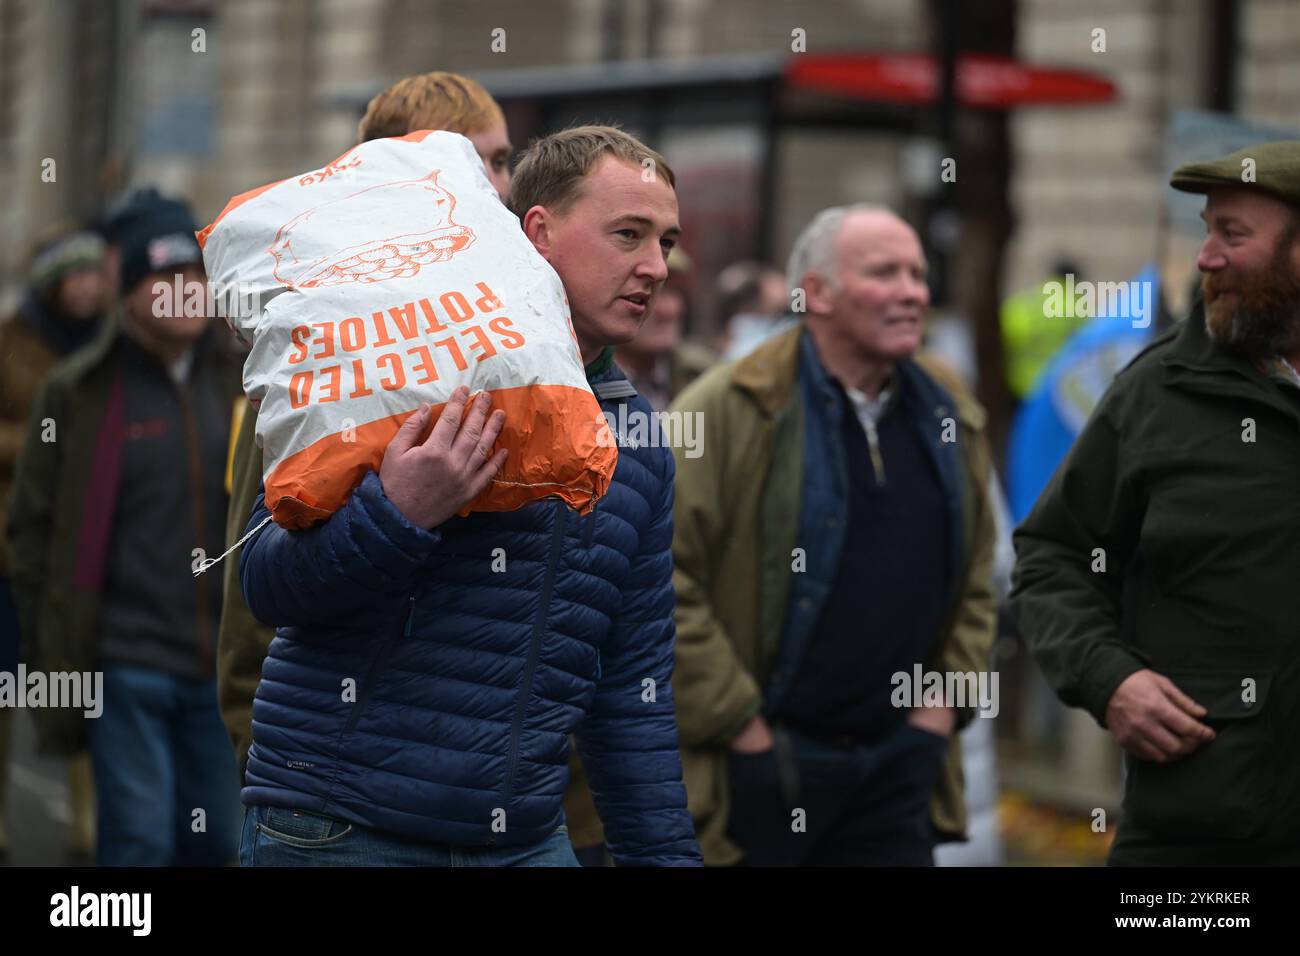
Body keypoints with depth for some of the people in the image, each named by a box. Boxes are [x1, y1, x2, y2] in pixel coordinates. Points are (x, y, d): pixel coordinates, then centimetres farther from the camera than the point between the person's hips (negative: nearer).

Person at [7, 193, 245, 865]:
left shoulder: (237, 381, 8)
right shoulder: (76, 393, -2)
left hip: (217, 662, 4)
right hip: (125, 665, -4)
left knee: (217, 837, 10)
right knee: (140, 838, -5)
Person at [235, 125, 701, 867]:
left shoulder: (637, 439, 12)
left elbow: (634, 691, 15)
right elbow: (266, 582, -12)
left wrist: (666, 854, 10)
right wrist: (395, 515, -28)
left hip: (525, 836, 5)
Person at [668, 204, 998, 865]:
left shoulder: (949, 418, 10)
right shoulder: (730, 410, -9)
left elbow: (977, 577, 20)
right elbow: (661, 578, -13)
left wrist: (948, 701, 9)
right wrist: (735, 721, -13)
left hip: (898, 767, 5)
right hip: (752, 767, -5)